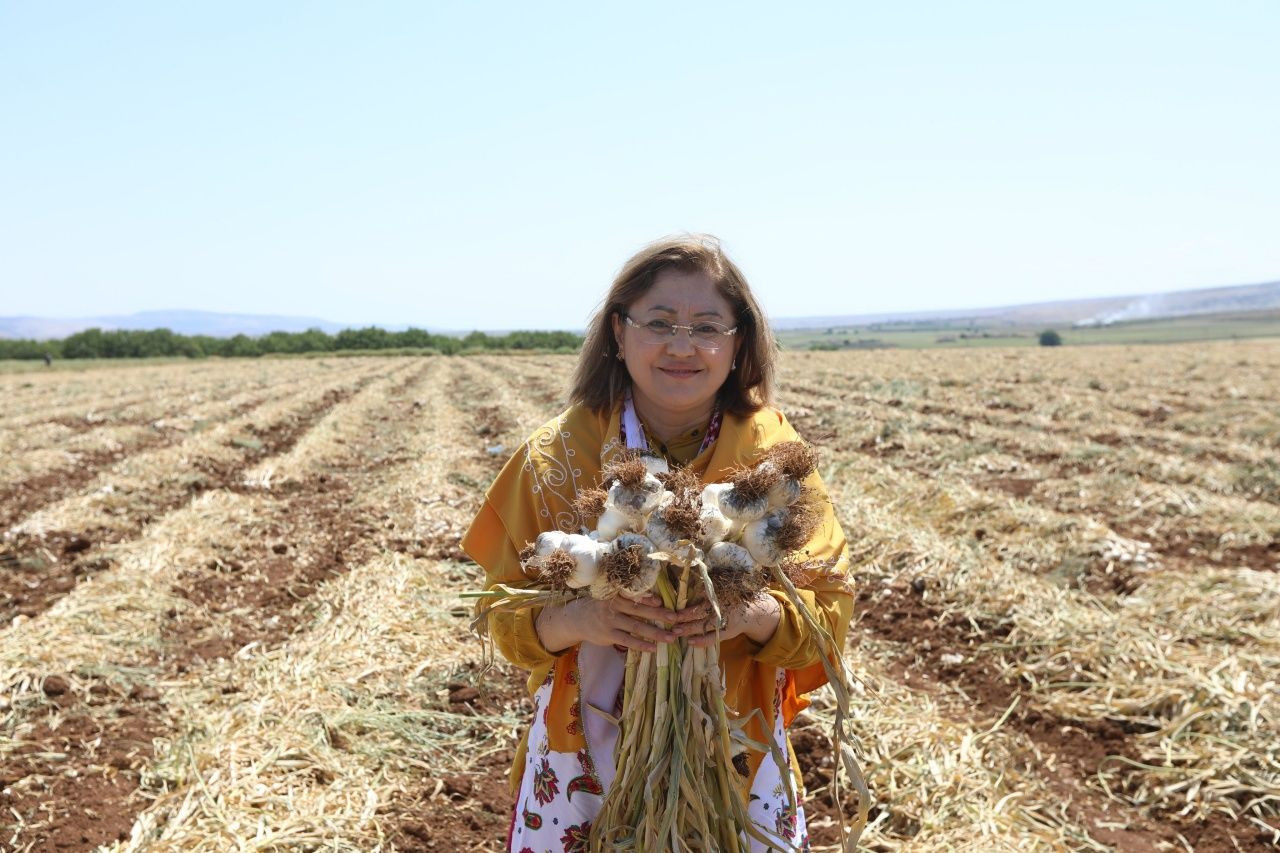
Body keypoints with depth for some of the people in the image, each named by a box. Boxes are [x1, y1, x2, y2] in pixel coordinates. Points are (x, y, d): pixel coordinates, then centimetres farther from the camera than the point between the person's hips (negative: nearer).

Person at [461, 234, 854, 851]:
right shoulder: (556, 456, -10)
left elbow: (831, 609, -8)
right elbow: (507, 615, -8)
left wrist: (754, 613, -29)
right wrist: (575, 620, -29)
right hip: (584, 762, 0)